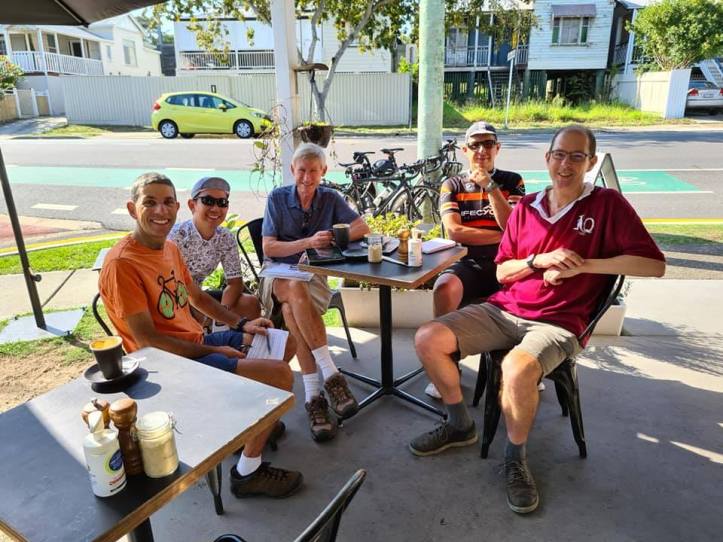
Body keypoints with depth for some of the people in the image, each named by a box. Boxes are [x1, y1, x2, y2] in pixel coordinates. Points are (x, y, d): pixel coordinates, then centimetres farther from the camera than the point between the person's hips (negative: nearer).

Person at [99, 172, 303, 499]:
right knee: (280, 375, -21)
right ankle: (248, 472, -3)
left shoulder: (169, 248, 8)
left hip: (197, 343, 10)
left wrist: (242, 325, 8)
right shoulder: (122, 263, -20)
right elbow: (147, 340, -21)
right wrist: (213, 351, -17)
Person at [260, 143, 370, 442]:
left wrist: (334, 237, -17)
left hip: (314, 273, 1)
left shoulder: (330, 198, 6)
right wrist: (308, 242, -20)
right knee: (296, 289, -38)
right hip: (279, 274, 0)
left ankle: (313, 397, -35)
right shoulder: (277, 198, 1)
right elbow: (268, 248, -6)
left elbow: (362, 227, 1)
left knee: (292, 308, -35)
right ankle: (331, 375, -38)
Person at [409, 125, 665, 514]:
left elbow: (654, 265, -7)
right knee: (427, 339, -10)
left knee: (517, 369, -37)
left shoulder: (607, 204, 0)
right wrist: (540, 260, -7)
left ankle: (516, 458, -6)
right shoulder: (525, 207, 12)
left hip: (556, 323, -5)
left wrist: (582, 265, -13)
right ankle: (460, 426, 12)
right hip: (503, 310, 5)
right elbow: (502, 272, 12)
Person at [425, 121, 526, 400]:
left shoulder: (512, 181, 12)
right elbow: (454, 231, -4)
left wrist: (489, 186, -9)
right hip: (466, 263, -1)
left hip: (504, 262, 1)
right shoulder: (453, 185, 11)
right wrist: (502, 236, -4)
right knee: (444, 287, -34)